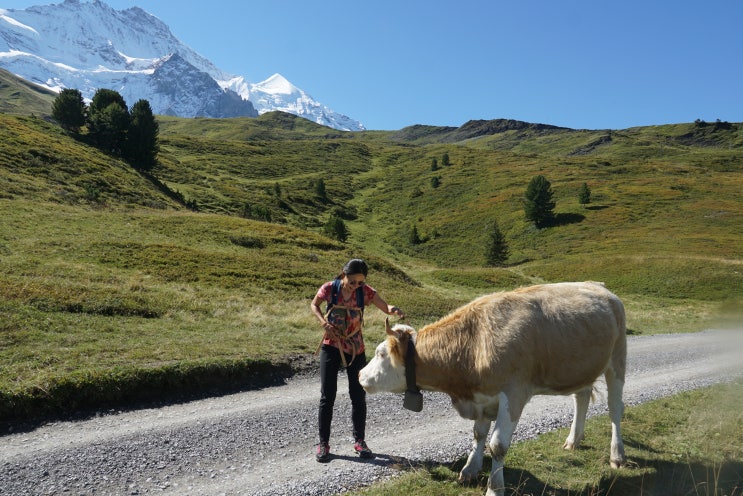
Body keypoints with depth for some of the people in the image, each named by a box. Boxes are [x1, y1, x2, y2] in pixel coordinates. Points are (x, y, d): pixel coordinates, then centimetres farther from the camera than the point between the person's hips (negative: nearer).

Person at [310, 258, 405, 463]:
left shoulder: (365, 291, -11)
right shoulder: (329, 288, -13)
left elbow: (385, 307, -15)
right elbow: (314, 305, 4)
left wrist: (395, 310, -38)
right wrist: (324, 322, -13)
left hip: (355, 349, 1)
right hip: (331, 347, -1)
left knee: (358, 396, 7)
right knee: (327, 396, 1)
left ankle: (359, 441, 23)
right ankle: (323, 443, 13)